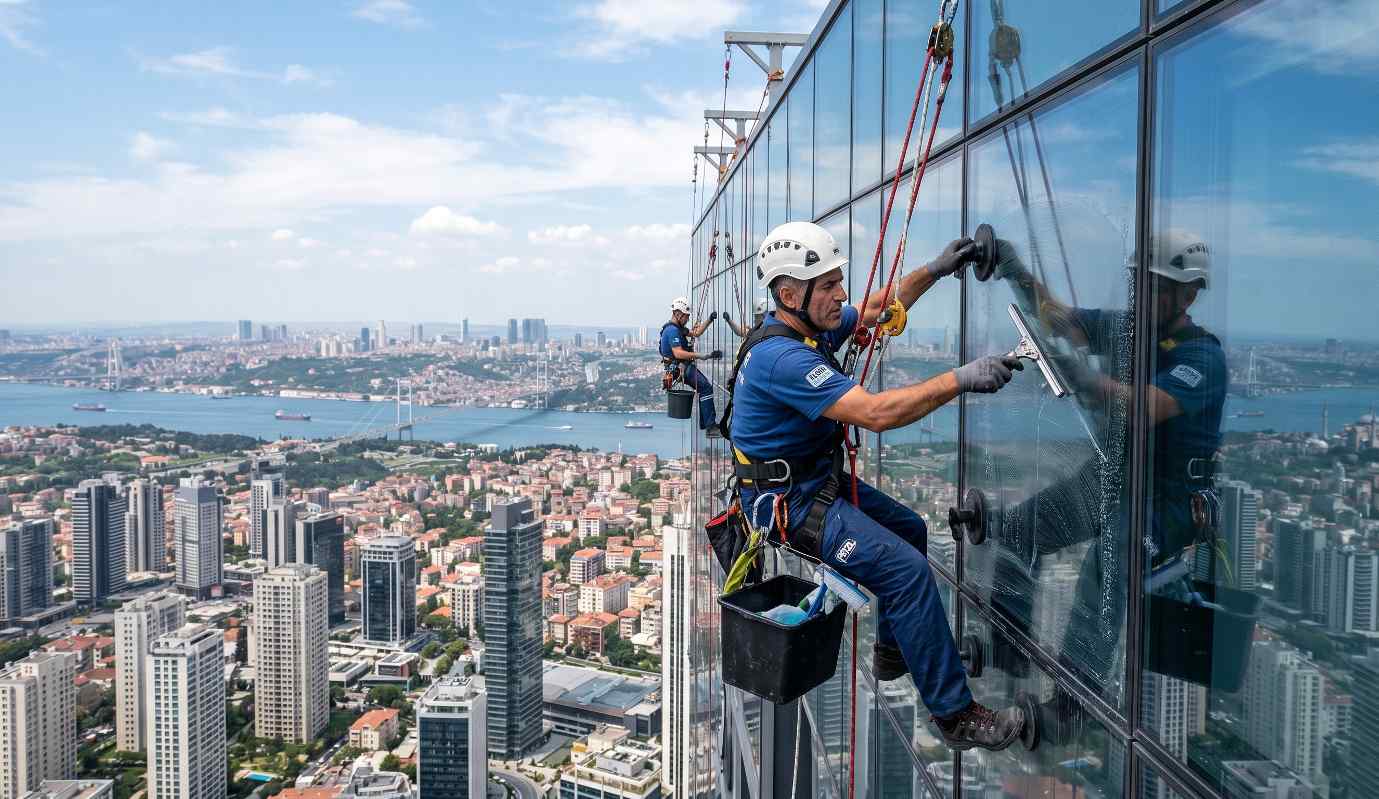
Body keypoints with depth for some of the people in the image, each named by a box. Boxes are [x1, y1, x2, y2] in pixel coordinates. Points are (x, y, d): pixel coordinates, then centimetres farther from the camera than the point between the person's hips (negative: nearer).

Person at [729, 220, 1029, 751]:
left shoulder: (810, 325, 1)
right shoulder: (782, 356, -29)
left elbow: (876, 311, 19)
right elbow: (877, 413, -34)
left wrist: (934, 270, 11)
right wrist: (959, 379, -31)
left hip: (821, 477, 11)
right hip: (788, 500, -11)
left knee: (911, 530, 22)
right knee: (908, 569, -19)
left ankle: (893, 652, 35)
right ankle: (955, 715, -8)